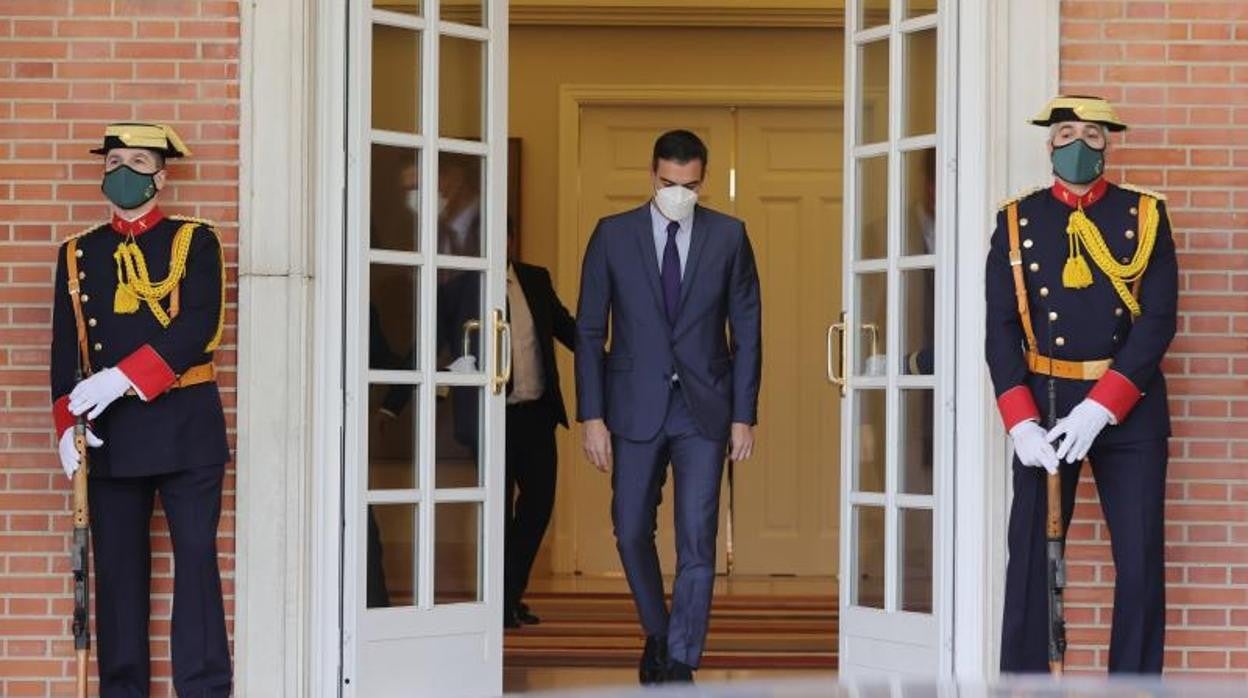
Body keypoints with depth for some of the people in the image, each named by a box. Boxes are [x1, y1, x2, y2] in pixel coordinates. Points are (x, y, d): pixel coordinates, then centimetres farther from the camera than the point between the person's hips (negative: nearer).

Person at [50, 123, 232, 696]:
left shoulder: (195, 242, 2)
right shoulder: (78, 254, 11)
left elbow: (200, 327, -11)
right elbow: (66, 348, 7)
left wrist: (122, 378, -19)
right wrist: (67, 423, -8)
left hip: (186, 426, -2)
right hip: (111, 433, 3)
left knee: (196, 559, -3)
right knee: (117, 567, 4)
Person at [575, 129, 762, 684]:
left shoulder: (728, 236, 1)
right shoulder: (613, 235, 0)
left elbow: (747, 331, 3)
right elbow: (589, 331, 1)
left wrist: (744, 415, -2)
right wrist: (592, 416, -5)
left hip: (703, 408, -1)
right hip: (635, 407, 1)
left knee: (697, 539, -6)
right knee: (631, 532, 7)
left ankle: (681, 662, 0)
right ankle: (657, 633, 30)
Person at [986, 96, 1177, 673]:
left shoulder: (1144, 215, 2)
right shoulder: (1017, 221, 4)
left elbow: (1158, 321, -7)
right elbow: (1002, 328, -1)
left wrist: (1100, 410, -17)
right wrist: (1021, 424, -14)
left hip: (1129, 404, 0)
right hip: (1042, 406, 0)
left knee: (1141, 562, 0)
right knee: (1032, 559, 1)